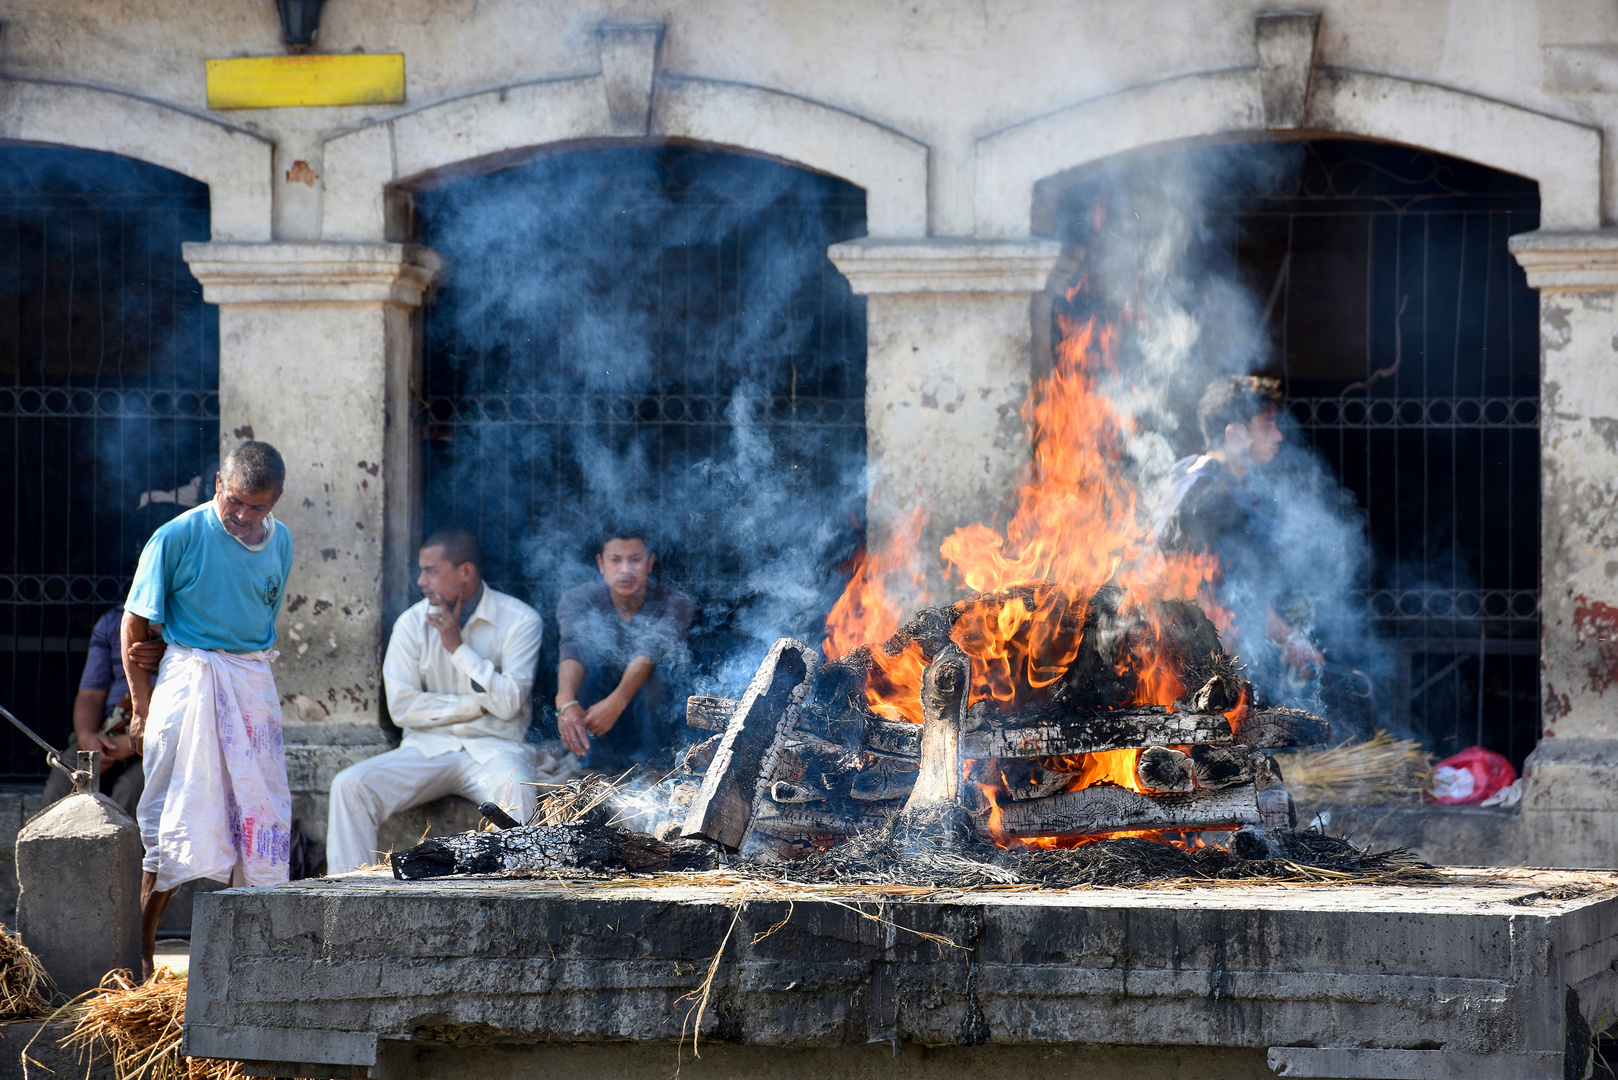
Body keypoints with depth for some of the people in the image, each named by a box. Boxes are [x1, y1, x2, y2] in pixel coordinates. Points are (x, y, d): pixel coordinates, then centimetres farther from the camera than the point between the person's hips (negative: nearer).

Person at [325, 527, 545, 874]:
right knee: (349, 785, -22)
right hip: (427, 750, 3)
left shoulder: (519, 620, -3)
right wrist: (476, 704, -8)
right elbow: (402, 706, -2)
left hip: (493, 750, -3)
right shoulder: (413, 622, 5)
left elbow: (508, 703, -12)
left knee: (514, 790, -38)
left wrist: (457, 646, -11)